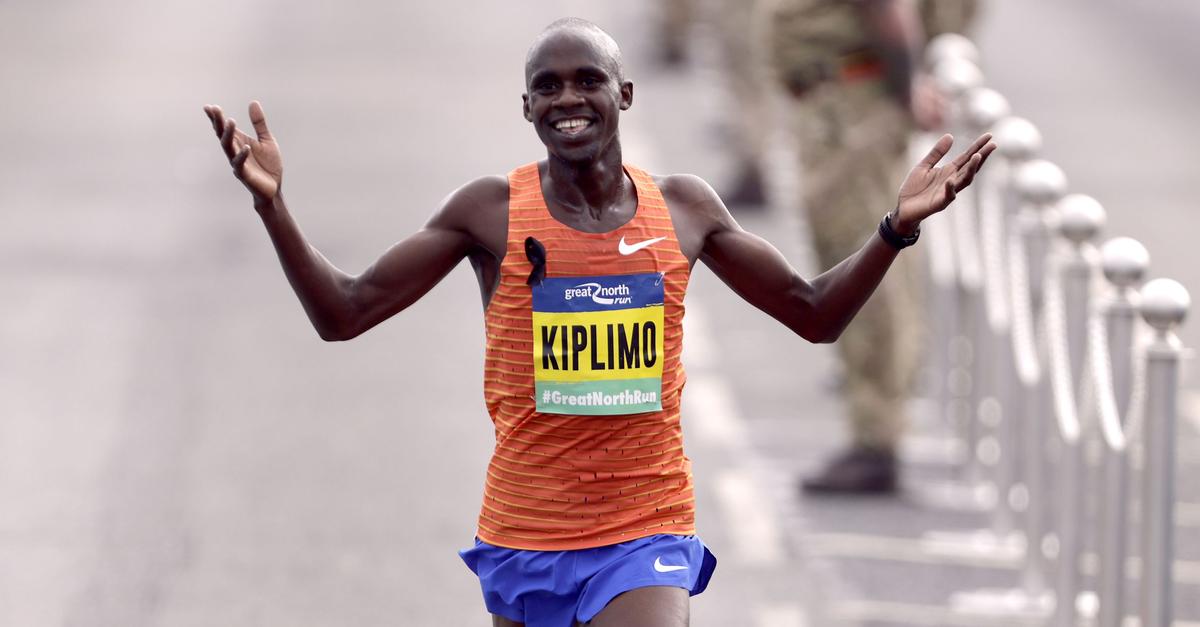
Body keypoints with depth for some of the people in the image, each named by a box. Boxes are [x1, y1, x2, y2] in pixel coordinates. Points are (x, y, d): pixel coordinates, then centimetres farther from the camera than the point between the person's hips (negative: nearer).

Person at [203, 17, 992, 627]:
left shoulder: (684, 207, 4)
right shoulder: (491, 211, -2)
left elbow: (814, 314, 13)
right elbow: (345, 313, -2)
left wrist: (896, 228, -1)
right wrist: (273, 205, -14)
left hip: (647, 536, 0)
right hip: (522, 537, 1)